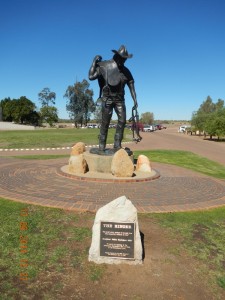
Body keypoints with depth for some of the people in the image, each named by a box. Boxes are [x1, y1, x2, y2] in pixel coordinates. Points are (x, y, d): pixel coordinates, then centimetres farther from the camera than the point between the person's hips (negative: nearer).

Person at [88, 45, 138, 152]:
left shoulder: (126, 71, 6)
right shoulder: (103, 66, -4)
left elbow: (131, 86, 7)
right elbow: (91, 77, -10)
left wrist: (135, 100, -2)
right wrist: (94, 62, -13)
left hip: (119, 99, 4)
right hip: (107, 99, -3)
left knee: (122, 121, -7)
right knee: (105, 123, -4)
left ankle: (117, 145, -1)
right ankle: (102, 146, 7)